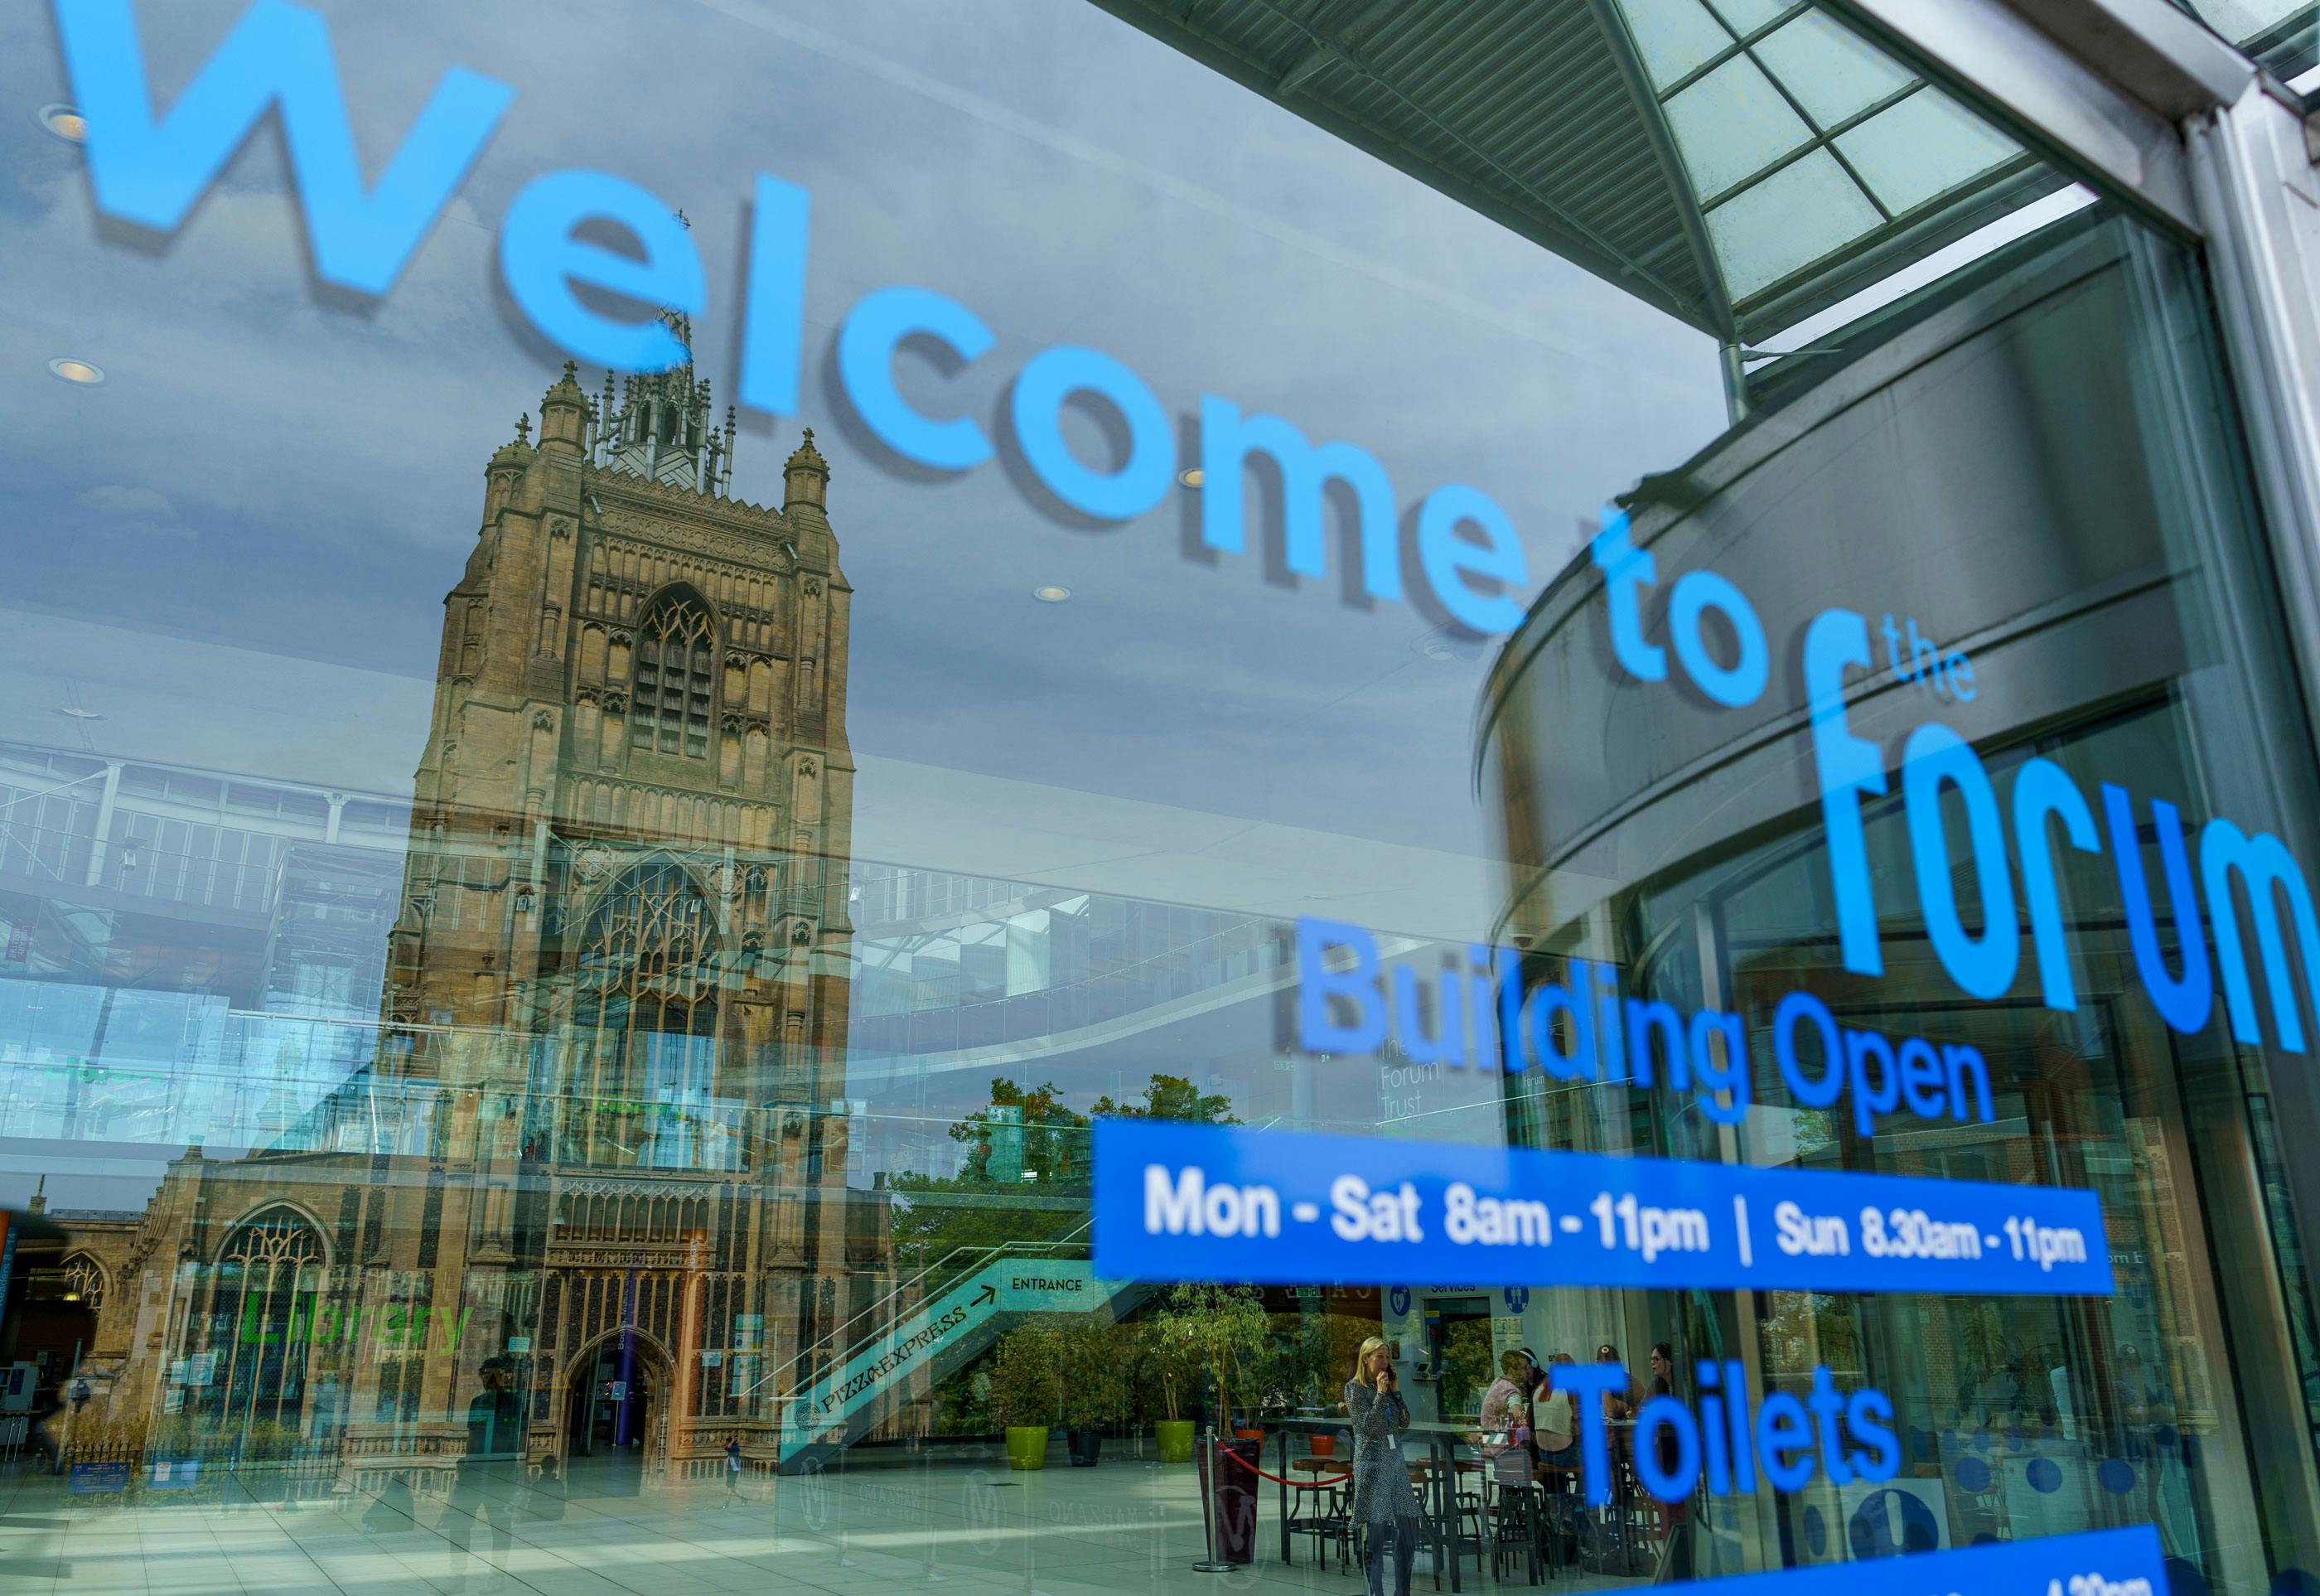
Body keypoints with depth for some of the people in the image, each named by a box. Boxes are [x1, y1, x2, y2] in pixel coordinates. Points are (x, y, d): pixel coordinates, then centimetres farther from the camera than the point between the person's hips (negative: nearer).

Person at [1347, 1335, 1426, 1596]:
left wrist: (1396, 1390, 2)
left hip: (1396, 1460, 6)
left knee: (1408, 1526, 4)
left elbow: (1405, 1422, 9)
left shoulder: (1388, 1385, 14)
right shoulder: (1355, 1388, -4)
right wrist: (1381, 1393, -12)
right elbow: (1368, 1425, -12)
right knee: (1375, 1529, -5)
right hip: (1371, 1462, -6)